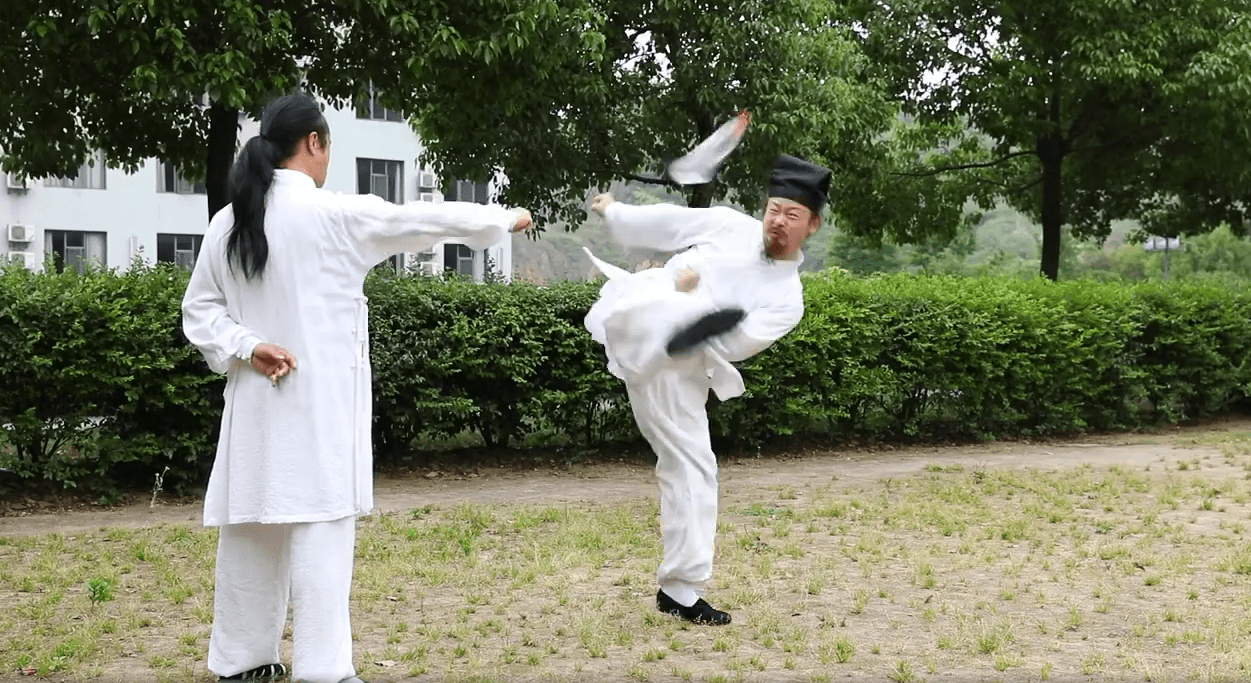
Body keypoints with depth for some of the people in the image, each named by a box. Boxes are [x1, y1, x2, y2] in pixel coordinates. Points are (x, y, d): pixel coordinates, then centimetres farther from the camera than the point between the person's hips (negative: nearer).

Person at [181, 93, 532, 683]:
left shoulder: (228, 222, 5)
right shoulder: (335, 214, -11)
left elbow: (199, 309, 7)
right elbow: (426, 220, -1)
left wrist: (247, 347, -4)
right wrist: (505, 218, 12)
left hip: (257, 400, 6)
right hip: (318, 404, -6)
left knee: (252, 528, 12)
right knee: (321, 530, -4)